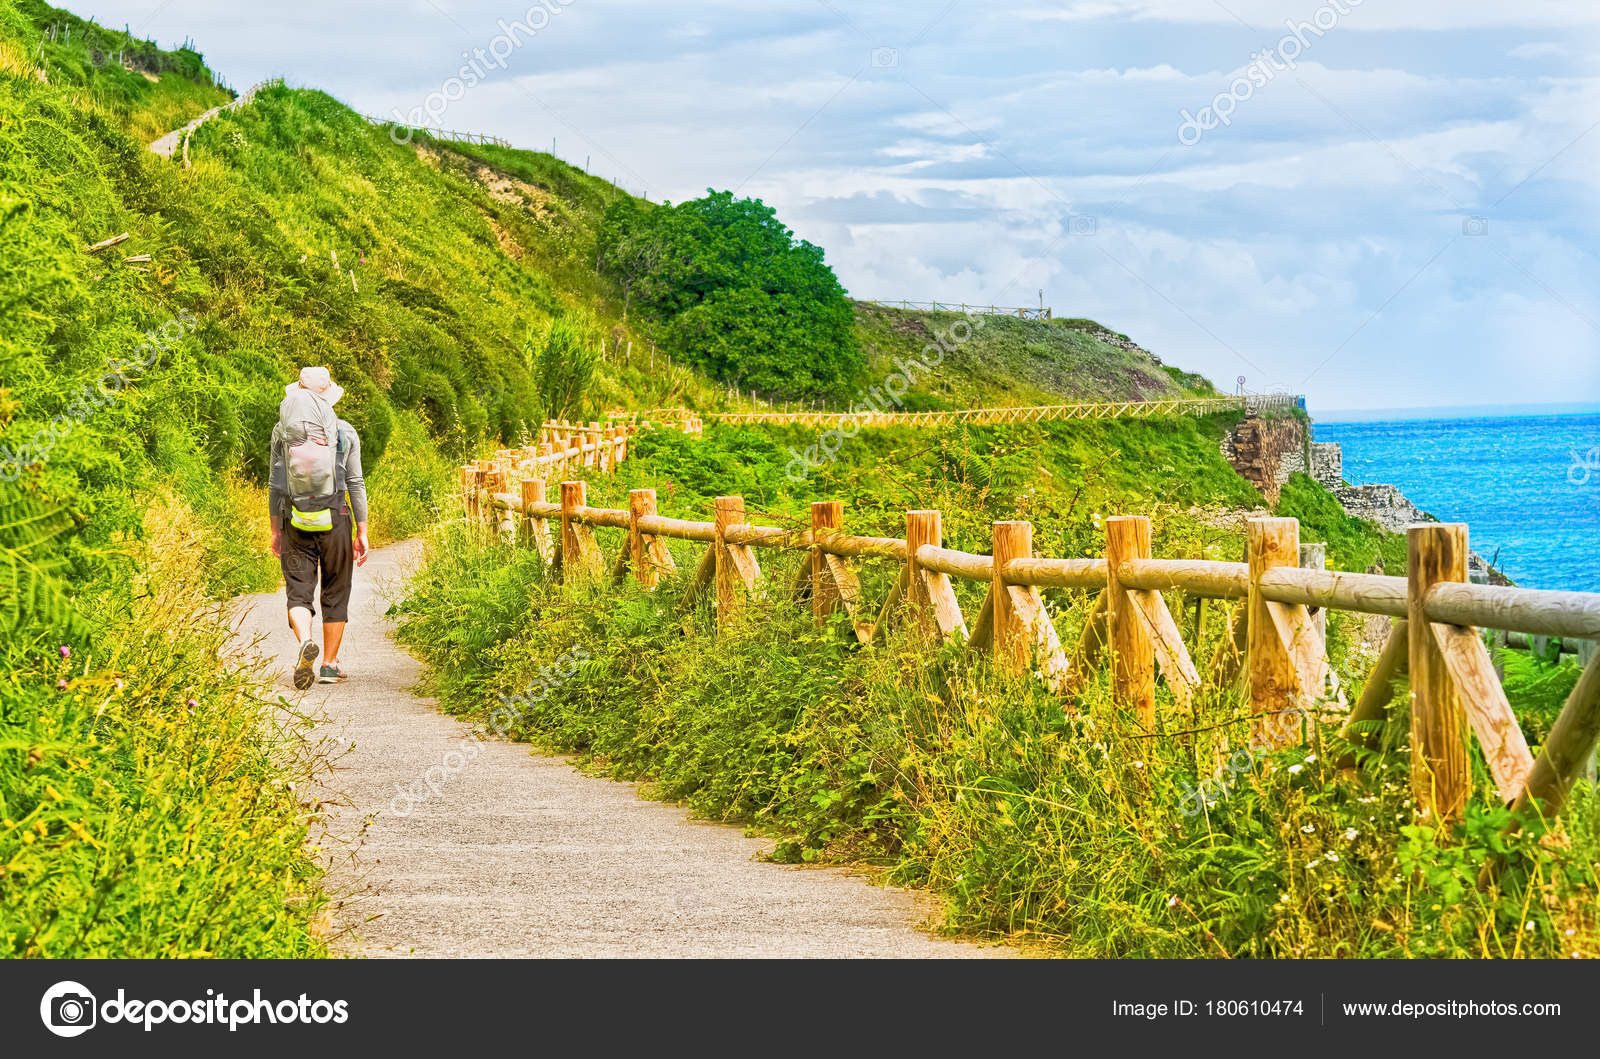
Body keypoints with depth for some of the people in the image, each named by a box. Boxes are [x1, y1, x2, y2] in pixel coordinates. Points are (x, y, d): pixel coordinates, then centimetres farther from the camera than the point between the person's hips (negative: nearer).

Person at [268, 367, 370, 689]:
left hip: (296, 521, 0)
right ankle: (330, 664, 13)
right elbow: (356, 484, 0)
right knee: (335, 594, 10)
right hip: (335, 519, 0)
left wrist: (275, 530, 10)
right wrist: (362, 532, 5)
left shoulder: (283, 430, 3)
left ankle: (304, 641, -28)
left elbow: (276, 484, 3)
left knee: (299, 590, 1)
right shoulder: (345, 432, 0)